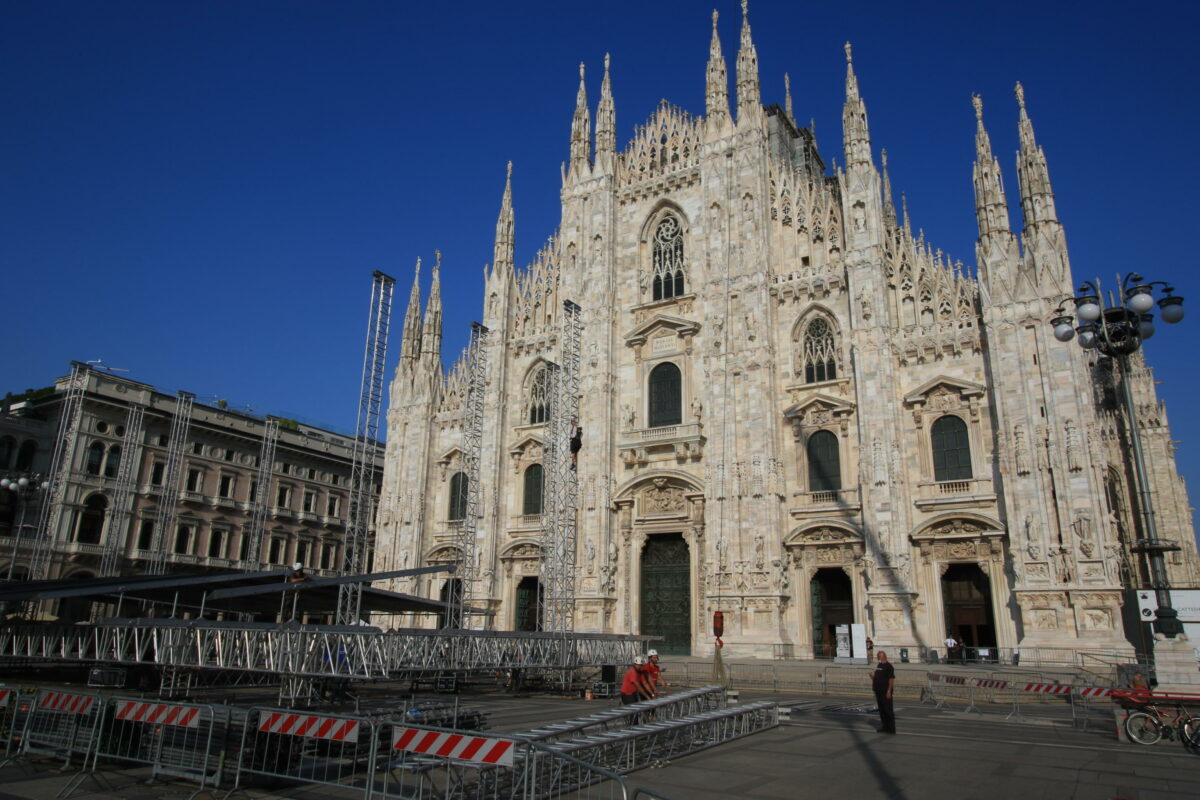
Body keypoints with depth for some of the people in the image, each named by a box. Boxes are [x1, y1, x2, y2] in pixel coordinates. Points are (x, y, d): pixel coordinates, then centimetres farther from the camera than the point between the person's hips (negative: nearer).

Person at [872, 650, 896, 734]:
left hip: (885, 692, -8)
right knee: (881, 709, 14)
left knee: (888, 710, -3)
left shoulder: (889, 666, -11)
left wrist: (889, 691, -21)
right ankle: (884, 726, 23)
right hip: (878, 691, 8)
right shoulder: (878, 665, 15)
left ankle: (891, 728, 3)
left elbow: (891, 679, -16)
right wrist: (872, 676, 0)